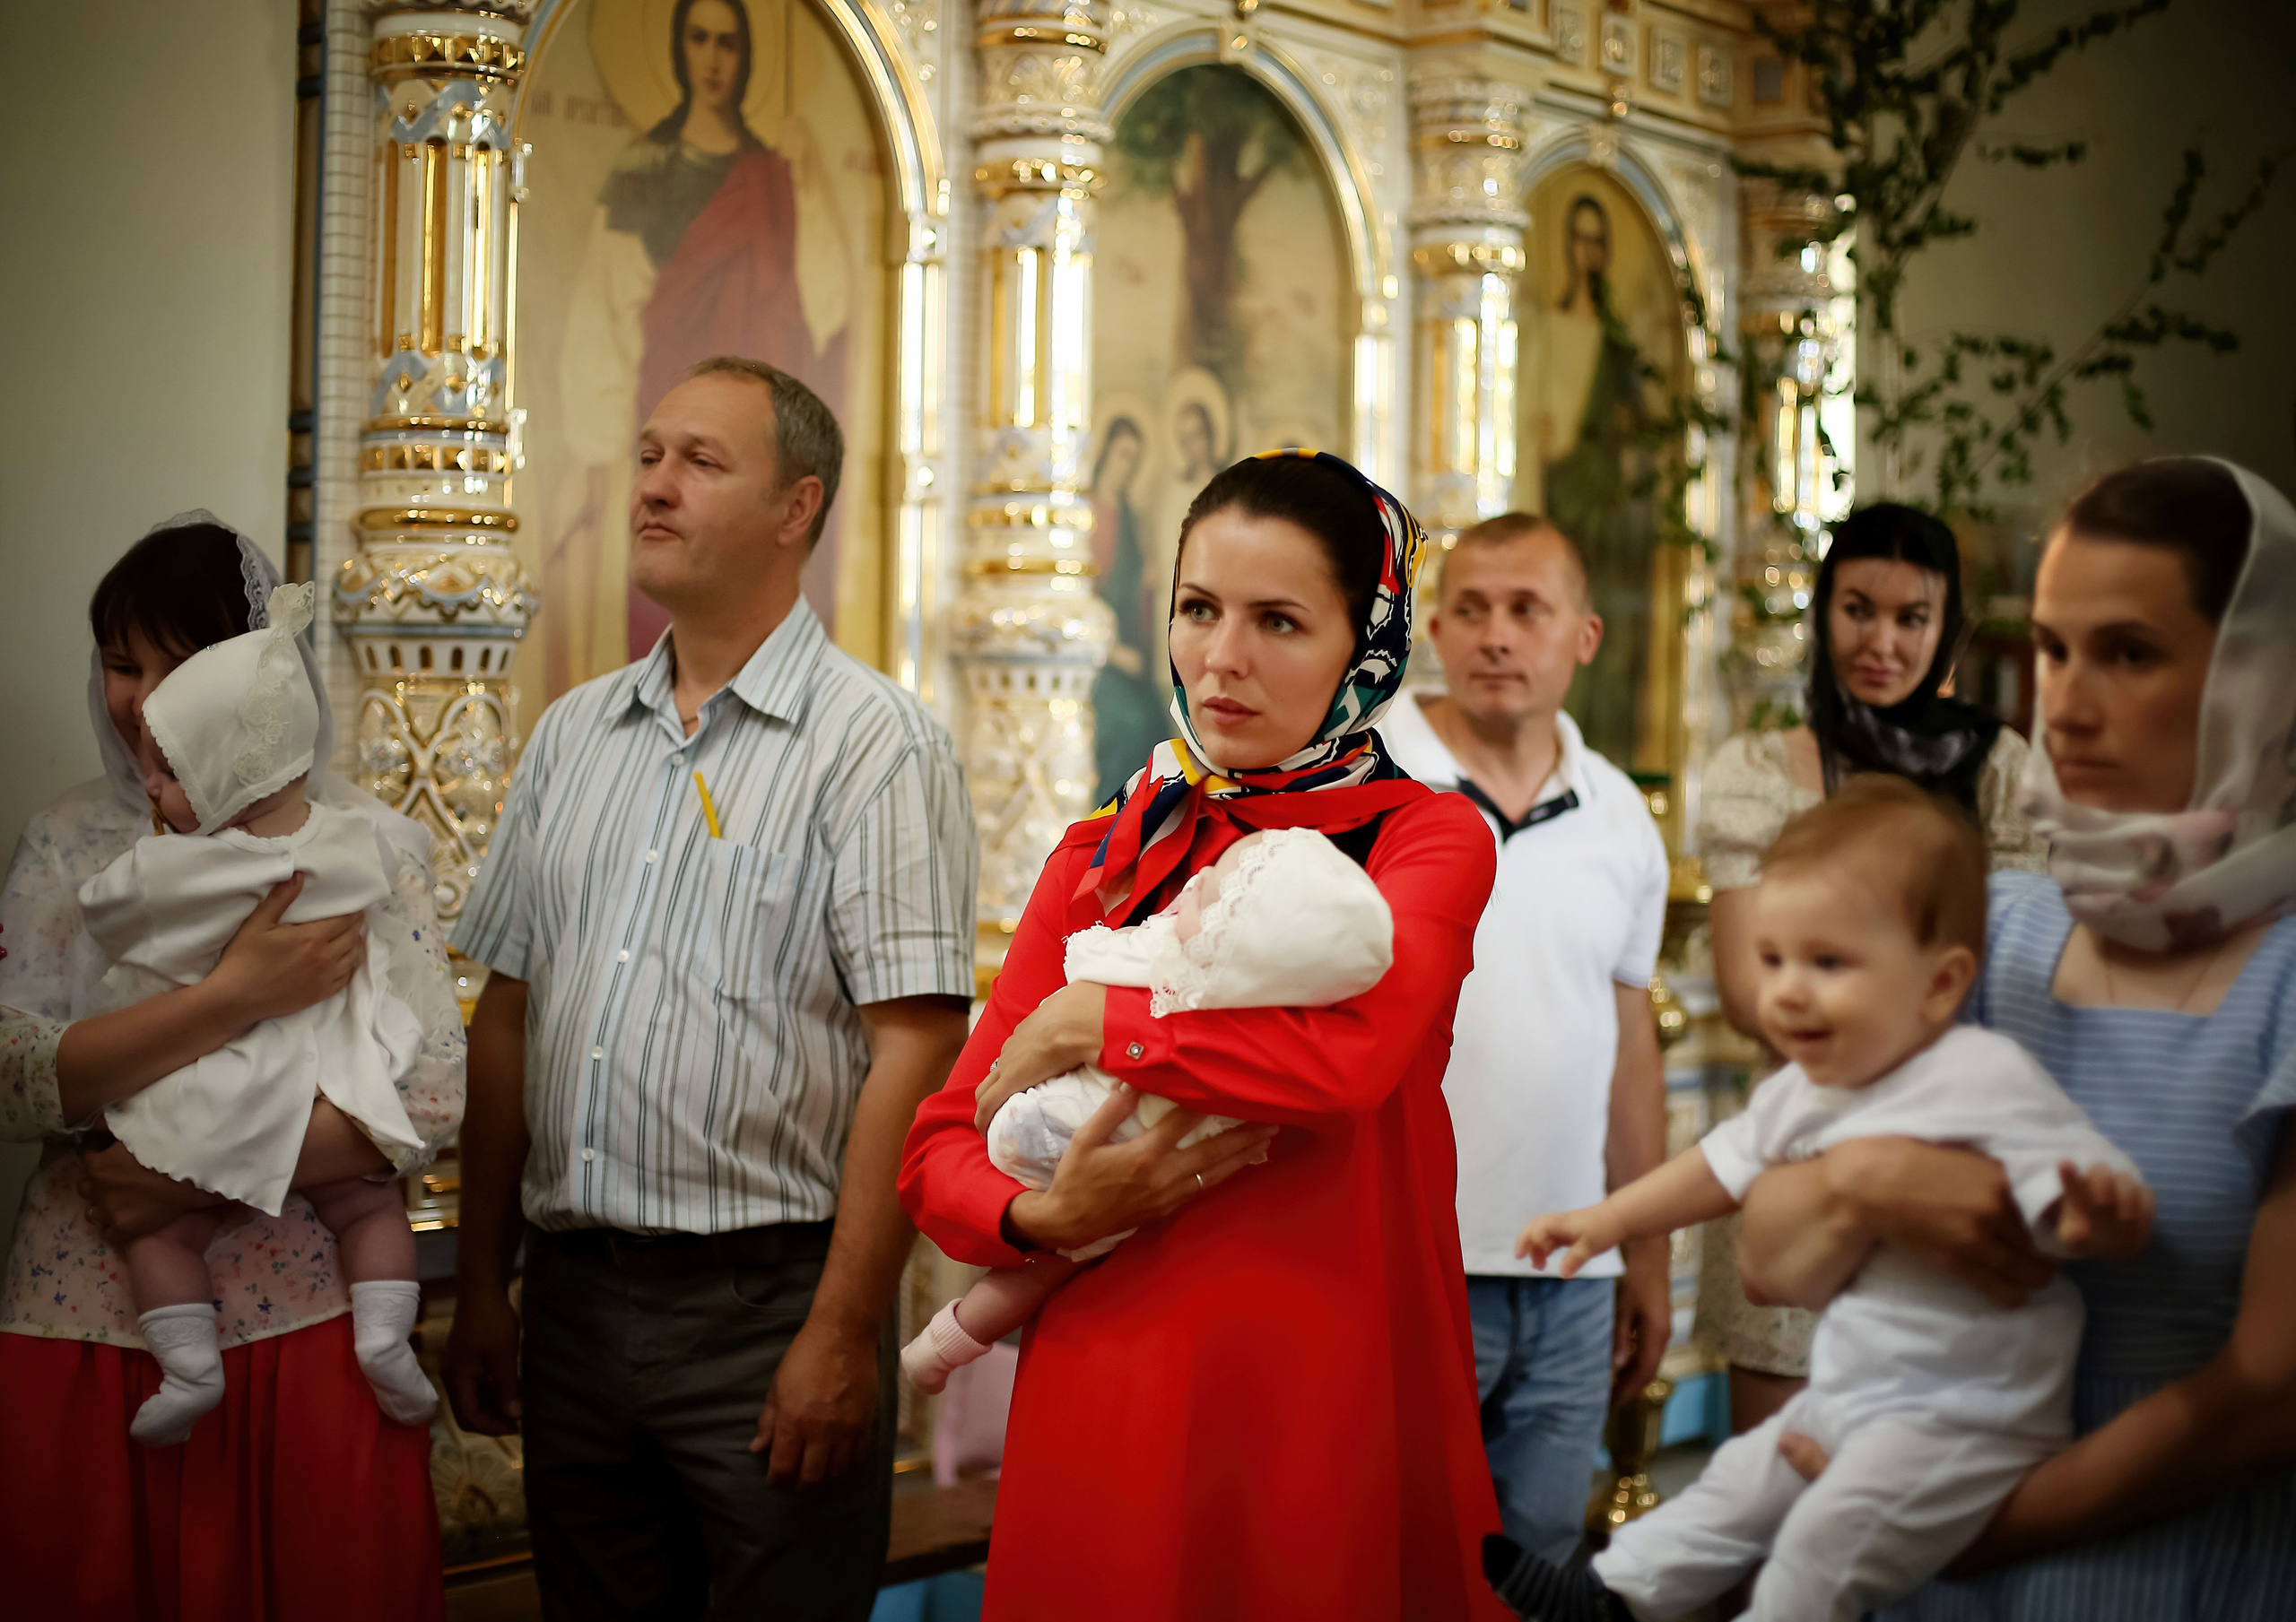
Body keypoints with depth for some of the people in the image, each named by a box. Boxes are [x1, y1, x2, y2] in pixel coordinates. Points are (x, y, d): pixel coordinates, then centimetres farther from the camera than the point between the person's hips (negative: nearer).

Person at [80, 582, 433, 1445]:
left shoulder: (164, 872, -20)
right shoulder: (350, 842, -11)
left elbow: (99, 910, 0)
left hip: (213, 1105, -3)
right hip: (330, 1080, 3)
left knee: (160, 1230, 12)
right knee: (370, 1210, 19)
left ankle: (189, 1363, 2)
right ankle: (383, 1333, 3)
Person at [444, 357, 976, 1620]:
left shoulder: (874, 743, -8)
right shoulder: (572, 735, 11)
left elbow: (914, 1050, -14)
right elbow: (507, 1017, 14)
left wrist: (841, 1336, -18)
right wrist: (480, 1287, 11)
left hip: (767, 1309, -5)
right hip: (571, 1304, 6)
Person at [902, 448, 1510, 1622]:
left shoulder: (1423, 837, -2)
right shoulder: (1104, 854, 9)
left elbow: (1352, 1051, -23)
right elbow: (937, 1151, 7)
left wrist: (1090, 1024, -11)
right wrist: (1043, 1217, -15)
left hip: (1323, 1396, -3)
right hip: (1104, 1392, 3)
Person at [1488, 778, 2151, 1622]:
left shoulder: (1986, 1080, -24)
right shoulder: (1806, 1092, 1)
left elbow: (2111, 1215, -27)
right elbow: (1727, 1162, 20)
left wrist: (2102, 1215, -50)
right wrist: (1607, 1221, 22)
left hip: (1967, 1417, -8)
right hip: (1851, 1391, 8)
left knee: (1829, 1531, -18)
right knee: (1744, 1478, 18)